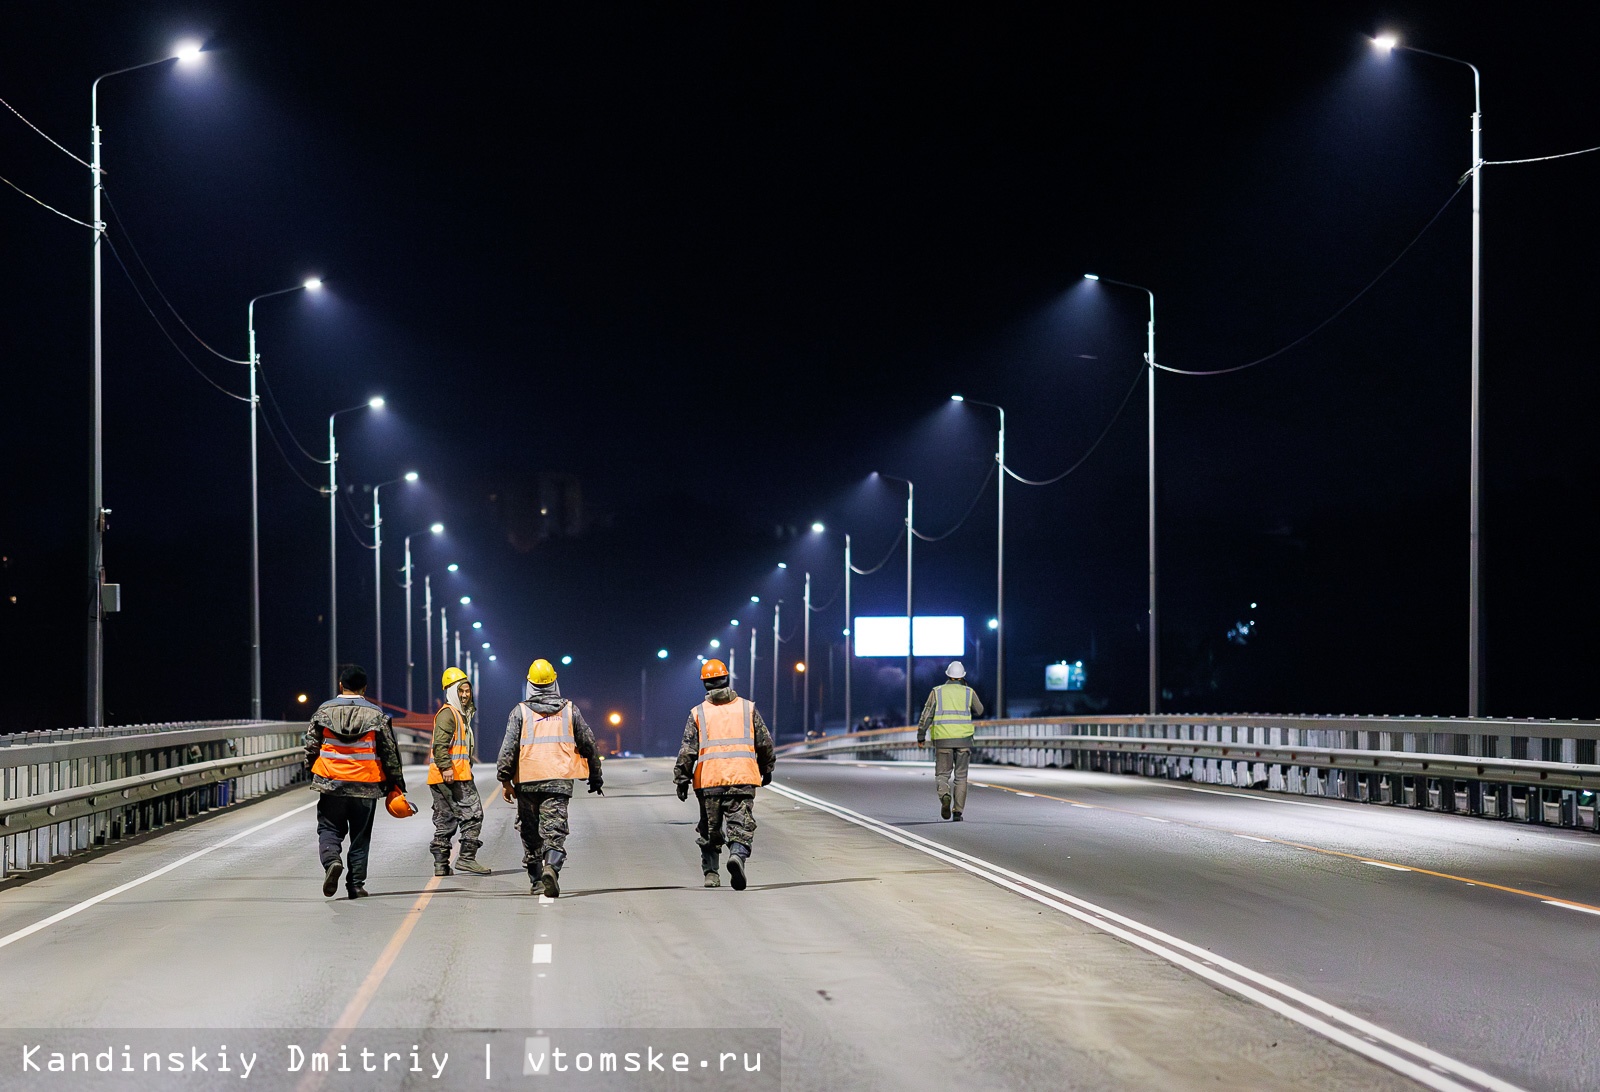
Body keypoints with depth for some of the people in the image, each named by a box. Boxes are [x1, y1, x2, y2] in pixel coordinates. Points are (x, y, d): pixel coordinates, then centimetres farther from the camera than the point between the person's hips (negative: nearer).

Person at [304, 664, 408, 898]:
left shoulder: (324, 710, 1)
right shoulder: (375, 714, -1)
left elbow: (311, 745, 4)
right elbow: (389, 751, 1)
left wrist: (313, 772, 21)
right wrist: (396, 783, 10)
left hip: (331, 783, 0)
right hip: (366, 786, 0)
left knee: (329, 828, 10)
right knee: (360, 836, 9)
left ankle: (331, 861, -19)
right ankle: (356, 885, 7)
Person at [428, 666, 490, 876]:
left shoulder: (462, 714, 25)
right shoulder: (447, 714, -8)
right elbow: (440, 744, -20)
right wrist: (446, 767, -28)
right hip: (452, 776, -10)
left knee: (445, 820, 9)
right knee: (472, 813, -9)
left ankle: (441, 864, 10)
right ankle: (466, 857, -9)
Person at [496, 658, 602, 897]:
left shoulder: (521, 711, 3)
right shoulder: (570, 710, 8)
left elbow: (508, 749, -4)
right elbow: (588, 745, 12)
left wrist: (505, 780, 1)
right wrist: (595, 777, 21)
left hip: (527, 782, 0)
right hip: (559, 781, 0)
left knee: (530, 833, 13)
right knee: (555, 831, -4)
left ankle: (537, 880, 17)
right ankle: (551, 867, -29)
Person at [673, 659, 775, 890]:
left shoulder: (698, 713, 6)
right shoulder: (747, 708, 8)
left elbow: (688, 750, 2)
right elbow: (765, 743, 12)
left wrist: (682, 780, 9)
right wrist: (767, 770, 25)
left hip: (708, 780, 1)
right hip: (742, 778, -1)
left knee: (709, 829, 15)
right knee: (741, 826, -4)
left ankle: (711, 872, 17)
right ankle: (738, 855, -31)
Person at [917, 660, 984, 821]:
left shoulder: (937, 692, 3)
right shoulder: (968, 692, 4)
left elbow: (926, 716, 1)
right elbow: (979, 711, 20)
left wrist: (921, 736, 9)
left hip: (942, 740, -1)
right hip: (963, 739, 1)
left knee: (942, 775, 8)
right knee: (961, 777, 9)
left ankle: (945, 796, -23)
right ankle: (957, 812, 3)